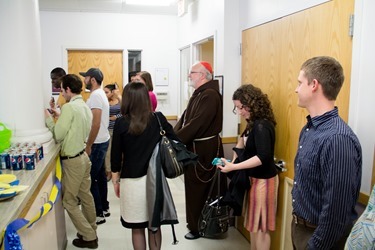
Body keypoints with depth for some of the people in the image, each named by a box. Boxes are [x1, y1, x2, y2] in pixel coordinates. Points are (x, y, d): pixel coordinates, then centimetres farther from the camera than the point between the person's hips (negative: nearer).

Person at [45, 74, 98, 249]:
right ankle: (91, 232, 31)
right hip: (83, 156, 8)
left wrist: (48, 119, -4)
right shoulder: (85, 106, 6)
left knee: (69, 201, 5)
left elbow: (58, 135, -17)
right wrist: (59, 116, 14)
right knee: (85, 196, 18)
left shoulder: (69, 107, -20)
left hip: (72, 160, -8)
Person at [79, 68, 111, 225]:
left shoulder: (95, 96, -18)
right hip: (102, 141, 10)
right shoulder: (100, 94, 14)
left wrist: (88, 146, -19)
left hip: (97, 143, -10)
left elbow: (96, 124, -23)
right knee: (100, 175, 17)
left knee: (90, 178, -3)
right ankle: (104, 208, 28)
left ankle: (98, 214, 6)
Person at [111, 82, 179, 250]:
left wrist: (115, 181, 8)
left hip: (132, 181, -2)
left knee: (137, 228, 12)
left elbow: (116, 156, -4)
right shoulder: (158, 119, -5)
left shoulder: (121, 124, -9)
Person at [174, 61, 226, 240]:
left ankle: (198, 228, 19)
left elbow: (197, 124, -26)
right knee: (194, 186, 18)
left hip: (204, 149, -9)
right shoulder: (198, 94, 14)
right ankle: (195, 223, 35)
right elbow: (184, 118, 10)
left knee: (198, 189, 2)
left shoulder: (210, 95, -18)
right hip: (195, 147, 9)